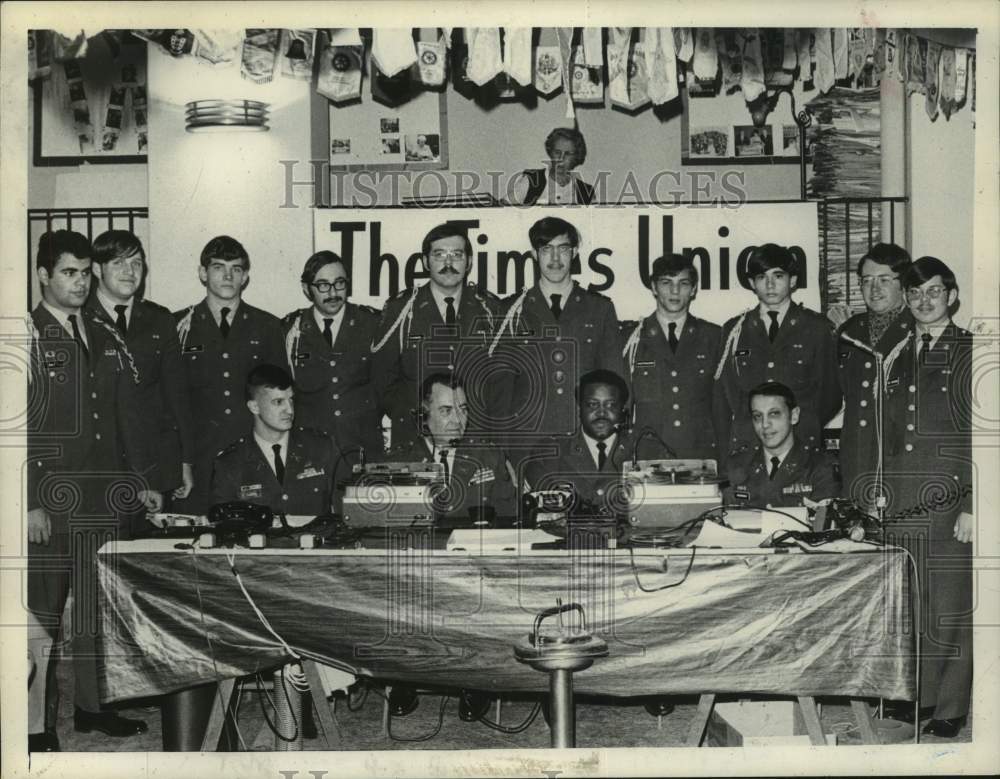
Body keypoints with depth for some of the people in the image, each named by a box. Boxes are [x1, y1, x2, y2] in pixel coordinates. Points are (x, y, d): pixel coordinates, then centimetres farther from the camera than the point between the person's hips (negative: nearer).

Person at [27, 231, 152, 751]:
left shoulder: (106, 339, 14)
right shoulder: (27, 338, -4)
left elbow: (127, 415, 17)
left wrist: (141, 480, 12)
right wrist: (29, 502, -15)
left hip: (105, 496, 6)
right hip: (48, 500, -6)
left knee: (98, 609, 12)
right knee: (40, 616, -1)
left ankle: (91, 707, 24)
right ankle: (35, 725, 6)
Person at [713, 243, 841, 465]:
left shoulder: (817, 328, 9)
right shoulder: (734, 330, 13)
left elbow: (830, 395, 11)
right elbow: (724, 399, 12)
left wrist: (807, 428, 2)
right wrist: (726, 453, 6)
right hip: (745, 447, 1)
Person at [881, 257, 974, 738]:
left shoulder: (968, 353, -1)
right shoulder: (897, 357, 15)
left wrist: (973, 506, -10)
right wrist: (880, 493, 10)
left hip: (949, 501, -5)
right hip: (901, 504, 5)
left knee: (951, 609, -1)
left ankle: (950, 710, 10)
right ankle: (920, 695, 20)